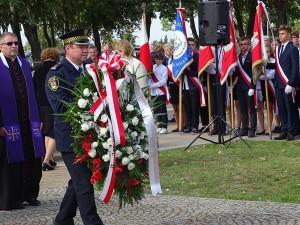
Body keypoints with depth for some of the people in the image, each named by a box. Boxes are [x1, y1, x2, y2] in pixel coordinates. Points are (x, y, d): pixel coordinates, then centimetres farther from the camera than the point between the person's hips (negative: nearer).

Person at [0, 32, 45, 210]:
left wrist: (37, 119, 7)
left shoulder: (24, 64, 11)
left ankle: (30, 194, 22)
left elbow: (32, 93, 12)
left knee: (32, 160, 9)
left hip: (28, 122, 5)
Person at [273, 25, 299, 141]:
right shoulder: (278, 49, 15)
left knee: (290, 109, -1)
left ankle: (291, 132, 5)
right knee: (281, 109, 9)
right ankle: (284, 131, 14)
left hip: (288, 84, -7)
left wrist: (290, 84, -16)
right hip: (278, 84, 7)